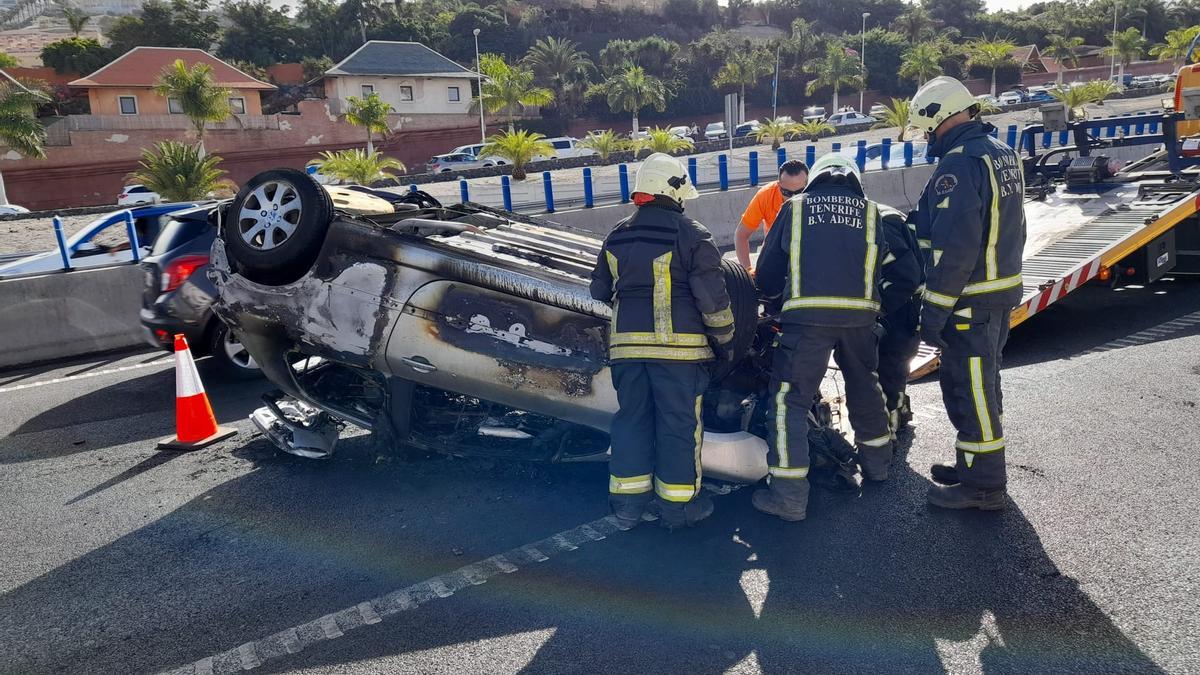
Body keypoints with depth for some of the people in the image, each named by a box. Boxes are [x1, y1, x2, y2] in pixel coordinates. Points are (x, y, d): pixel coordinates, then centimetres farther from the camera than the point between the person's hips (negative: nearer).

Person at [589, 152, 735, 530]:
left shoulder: (616, 237, 11)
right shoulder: (691, 235, -6)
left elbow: (600, 291, 18)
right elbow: (711, 294, -9)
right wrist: (723, 337, 4)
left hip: (626, 343, 5)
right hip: (677, 344, -5)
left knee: (632, 417, 13)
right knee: (679, 422, 5)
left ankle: (628, 502, 17)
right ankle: (678, 504, 14)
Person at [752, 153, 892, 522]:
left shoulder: (795, 206, 13)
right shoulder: (869, 210, 17)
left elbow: (768, 266, 13)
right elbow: (879, 263, 19)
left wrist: (774, 298, 31)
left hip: (807, 315, -3)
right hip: (860, 315, 3)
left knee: (790, 398, -2)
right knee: (865, 388, 24)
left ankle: (789, 494, -7)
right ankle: (876, 462, 41)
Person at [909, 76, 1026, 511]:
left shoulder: (958, 164, -20)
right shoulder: (1003, 153, 11)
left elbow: (952, 248, -25)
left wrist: (933, 312, -21)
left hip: (969, 299, -10)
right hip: (1003, 291, 10)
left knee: (969, 389, -1)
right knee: (984, 381, 19)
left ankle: (982, 485, 9)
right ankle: (976, 463, 33)